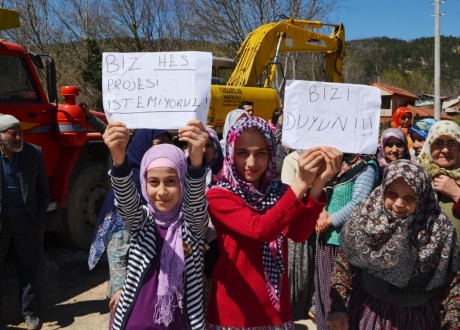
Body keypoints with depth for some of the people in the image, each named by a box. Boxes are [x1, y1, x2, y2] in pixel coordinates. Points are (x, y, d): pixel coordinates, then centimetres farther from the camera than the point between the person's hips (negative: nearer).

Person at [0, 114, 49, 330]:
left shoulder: (34, 153, -4)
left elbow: (43, 189, 3)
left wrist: (39, 218, -3)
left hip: (27, 219, 1)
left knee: (30, 267, 11)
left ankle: (30, 312, 24)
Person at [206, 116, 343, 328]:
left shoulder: (279, 192, 2)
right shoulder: (218, 195, -10)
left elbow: (298, 234, -18)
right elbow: (260, 230, -27)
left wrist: (318, 183, -31)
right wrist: (301, 183, -34)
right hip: (233, 310, -3)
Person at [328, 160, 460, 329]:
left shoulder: (439, 230, -16)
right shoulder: (365, 218, -13)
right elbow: (344, 264, -6)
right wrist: (338, 306, -11)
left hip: (418, 315, 0)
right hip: (368, 311, 1)